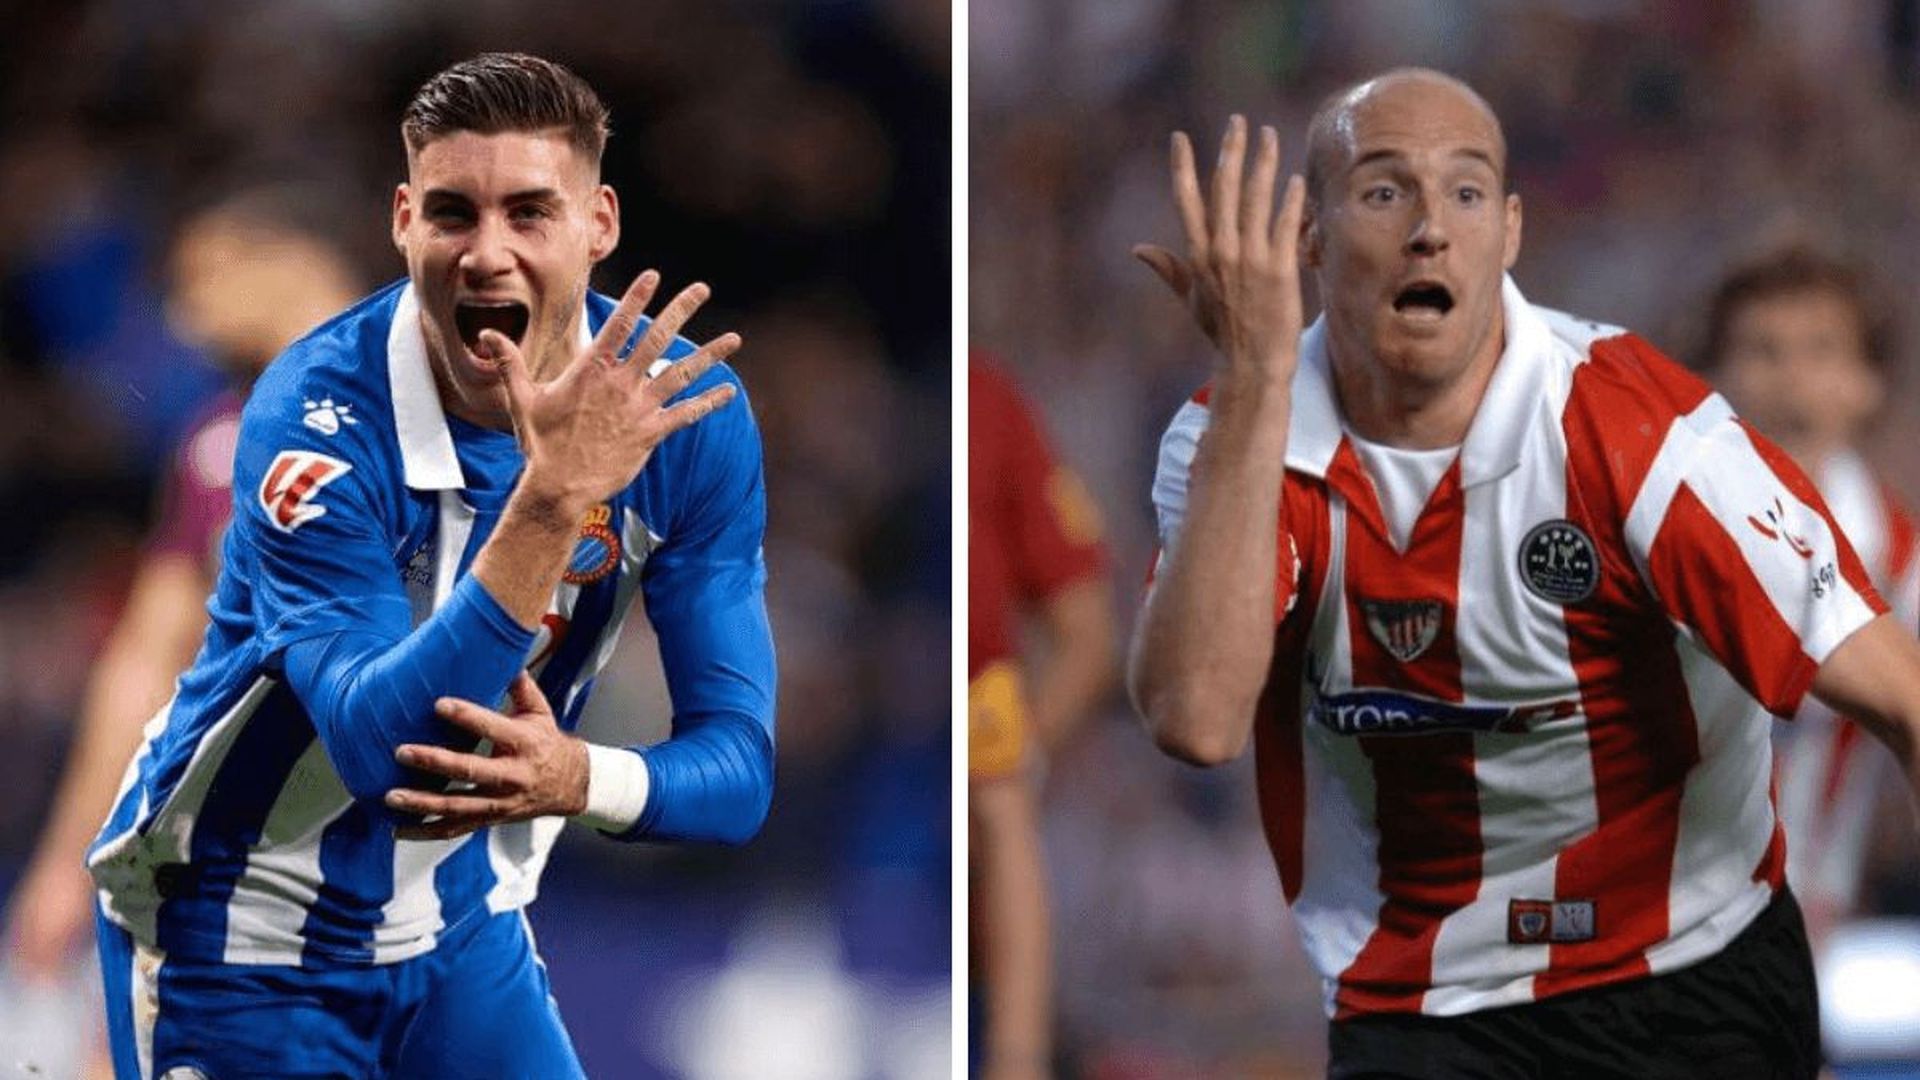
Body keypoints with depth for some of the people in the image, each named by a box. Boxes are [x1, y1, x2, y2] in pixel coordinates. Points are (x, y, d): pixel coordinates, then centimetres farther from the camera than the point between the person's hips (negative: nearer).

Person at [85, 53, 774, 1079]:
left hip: (462, 933, 4)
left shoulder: (683, 408, -12)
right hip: (248, 941, -4)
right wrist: (556, 496, -44)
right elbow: (377, 745, -36)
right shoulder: (317, 414, -25)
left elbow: (737, 766, -13)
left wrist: (577, 778, -35)